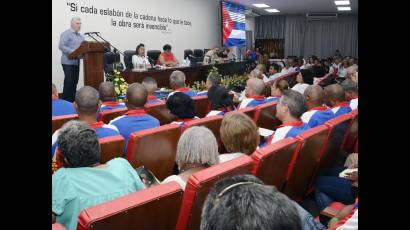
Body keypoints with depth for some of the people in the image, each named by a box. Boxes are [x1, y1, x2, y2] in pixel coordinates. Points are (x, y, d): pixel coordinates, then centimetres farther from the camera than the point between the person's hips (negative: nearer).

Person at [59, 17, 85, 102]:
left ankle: (72, 100, 14)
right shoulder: (66, 34, -4)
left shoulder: (81, 36, 18)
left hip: (77, 61, 7)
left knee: (75, 81, 7)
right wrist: (72, 52, -23)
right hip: (68, 61, -7)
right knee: (69, 81, -8)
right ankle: (65, 100, -1)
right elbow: (61, 46, -14)